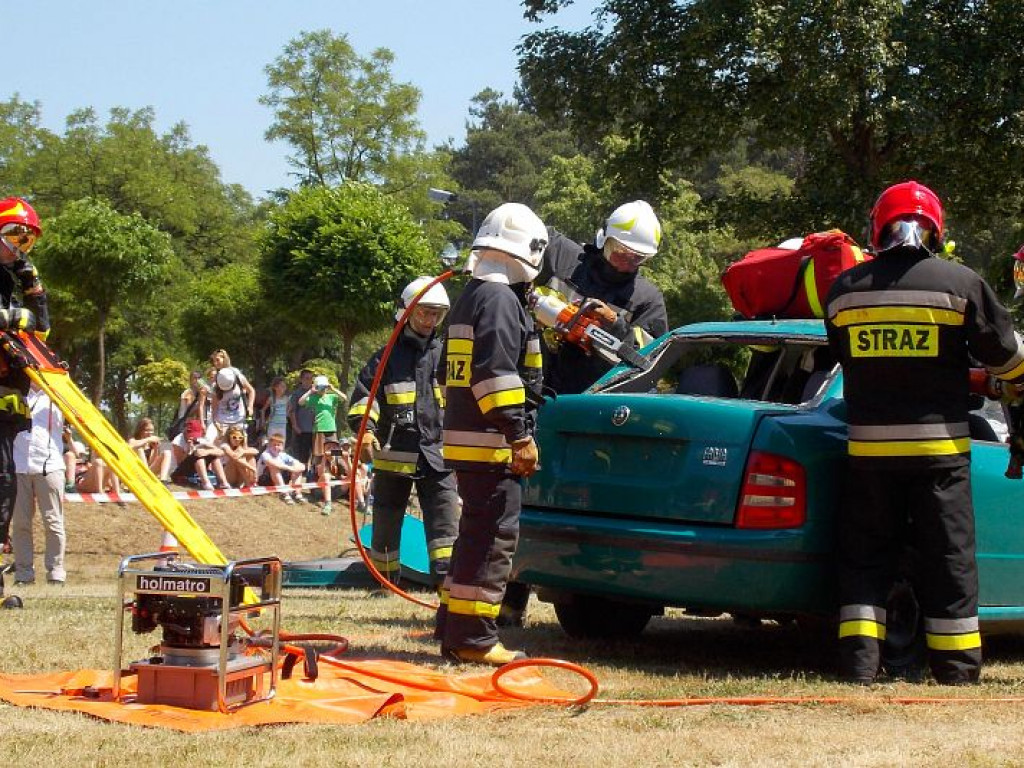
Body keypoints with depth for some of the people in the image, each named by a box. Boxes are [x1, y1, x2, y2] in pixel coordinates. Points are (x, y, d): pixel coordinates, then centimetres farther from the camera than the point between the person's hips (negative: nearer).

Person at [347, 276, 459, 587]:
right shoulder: (387, 357, 3)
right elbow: (363, 395, -6)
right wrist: (365, 429, -23)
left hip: (437, 454, 1)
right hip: (395, 455, -1)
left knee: (445, 526, -10)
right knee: (386, 526, 9)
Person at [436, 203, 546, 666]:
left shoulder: (471, 298, 20)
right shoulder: (501, 299, -12)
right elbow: (495, 372, -22)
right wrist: (520, 435, -22)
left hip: (463, 439, 10)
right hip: (491, 443, -10)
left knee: (475, 536, 16)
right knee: (492, 539, -8)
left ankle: (454, 629, 20)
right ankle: (473, 638, -8)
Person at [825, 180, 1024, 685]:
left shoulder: (845, 289, 2)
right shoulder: (961, 283, -6)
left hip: (869, 447, 2)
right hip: (939, 444, -2)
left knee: (865, 555, 10)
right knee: (948, 558, 7)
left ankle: (858, 661, 3)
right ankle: (956, 667, 11)